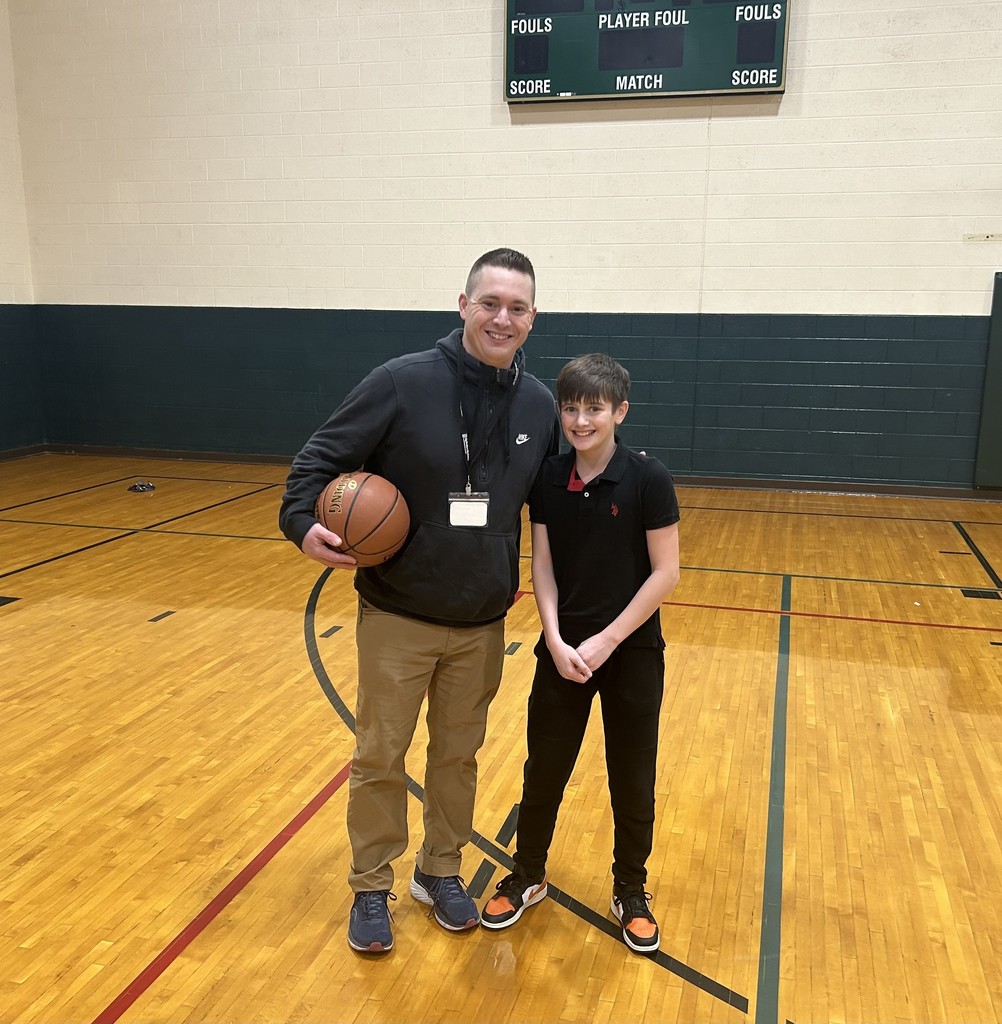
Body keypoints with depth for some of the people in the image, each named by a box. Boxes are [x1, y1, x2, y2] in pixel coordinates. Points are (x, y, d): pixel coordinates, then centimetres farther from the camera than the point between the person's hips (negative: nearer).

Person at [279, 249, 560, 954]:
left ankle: (441, 872, 39)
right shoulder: (404, 382, -14)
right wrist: (302, 520, -24)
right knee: (380, 757, 10)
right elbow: (324, 454, -8)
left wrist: (527, 580, 9)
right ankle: (372, 887, 31)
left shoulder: (539, 406, -1)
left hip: (482, 626, 3)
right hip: (397, 619, -3)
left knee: (459, 755, 17)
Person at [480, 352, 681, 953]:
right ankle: (527, 878, 36)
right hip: (563, 649, 3)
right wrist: (556, 641, -13)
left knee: (633, 782, 12)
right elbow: (543, 565, -2)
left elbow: (665, 573, -13)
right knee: (544, 771, 14)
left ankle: (631, 894, 33)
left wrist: (606, 641, -15)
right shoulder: (549, 479, -4)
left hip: (632, 652, -2)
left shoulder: (648, 479, -14)